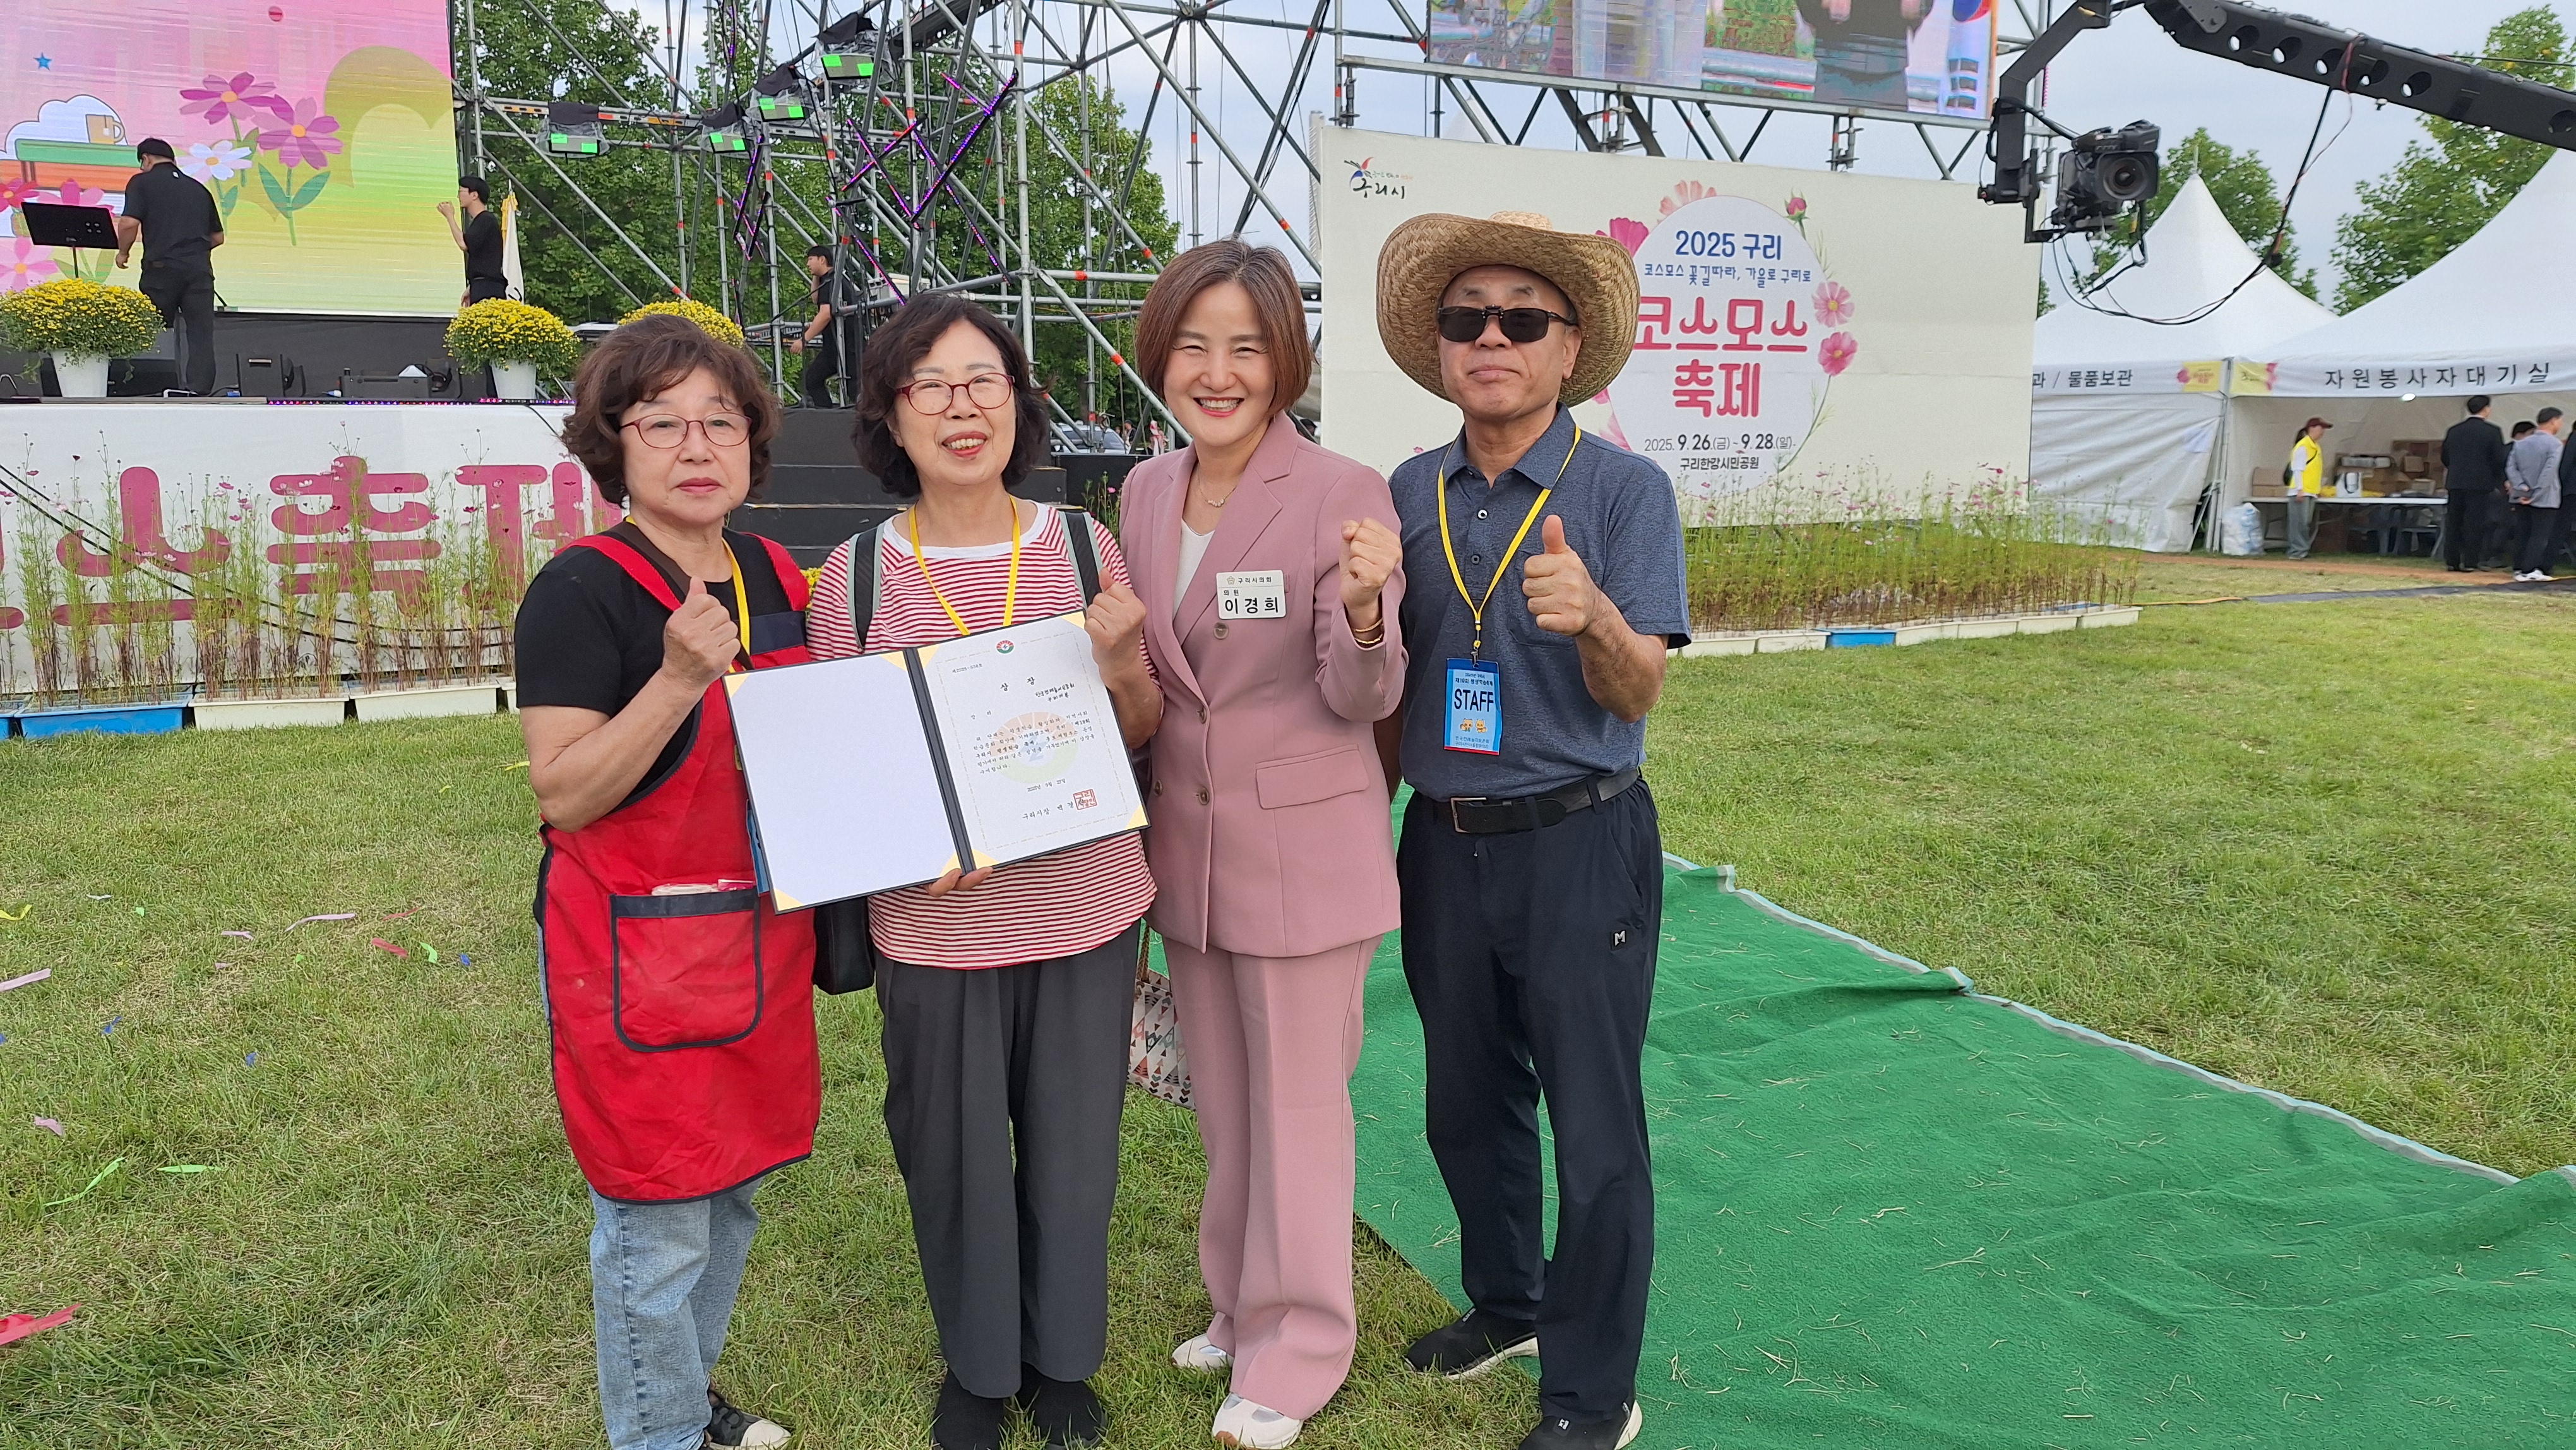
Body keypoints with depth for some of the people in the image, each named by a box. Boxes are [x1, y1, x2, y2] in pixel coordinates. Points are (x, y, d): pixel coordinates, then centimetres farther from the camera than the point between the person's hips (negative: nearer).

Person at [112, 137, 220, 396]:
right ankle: (200, 394, -9)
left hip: (162, 268, -3)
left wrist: (123, 251, 7)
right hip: (199, 269, 3)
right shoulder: (199, 188, 17)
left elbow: (129, 222, -9)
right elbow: (218, 237, 19)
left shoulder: (142, 182, 4)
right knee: (200, 336, -1)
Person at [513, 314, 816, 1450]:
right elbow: (562, 793, -19)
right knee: (657, 1223, 3)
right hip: (639, 949, -7)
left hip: (758, 931, 7)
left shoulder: (774, 578, 8)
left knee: (729, 1192, 20)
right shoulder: (581, 592, -14)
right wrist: (679, 679, -29)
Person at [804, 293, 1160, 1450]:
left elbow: (1146, 733, 5)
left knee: (1075, 1149, 15)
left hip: (1089, 912, 1)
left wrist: (1121, 663, -16)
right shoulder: (854, 575, -5)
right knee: (955, 1158, 14)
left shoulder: (1082, 548, -2)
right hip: (935, 927, -1)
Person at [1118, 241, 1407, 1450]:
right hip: (1186, 843, 6)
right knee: (1223, 1102, 21)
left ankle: (1296, 1349, 28)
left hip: (1301, 851, -6)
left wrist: (1364, 606, -33)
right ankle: (1240, 1305, 41)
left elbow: (1361, 700, -16)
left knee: (1297, 1107, 9)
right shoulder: (1146, 492, 3)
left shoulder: (1344, 494, -15)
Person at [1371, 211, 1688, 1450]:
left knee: (1594, 1125, 4)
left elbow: (1636, 693, -14)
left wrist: (1591, 614, -33)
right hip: (1444, 841, 5)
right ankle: (1505, 1303, 42)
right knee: (1466, 1105, 19)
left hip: (1579, 846, -5)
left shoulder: (1625, 489, -8)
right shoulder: (1410, 494, 4)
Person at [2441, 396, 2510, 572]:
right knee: (2474, 523, 0)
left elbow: (2445, 458, 9)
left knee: (2453, 522, 7)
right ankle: (2470, 561, -2)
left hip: (2455, 483, 4)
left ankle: (2451, 560, 6)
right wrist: (2498, 481, 9)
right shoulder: (2493, 431, -6)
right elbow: (2499, 460, -6)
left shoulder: (2454, 430, 6)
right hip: (2480, 484, -4)